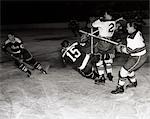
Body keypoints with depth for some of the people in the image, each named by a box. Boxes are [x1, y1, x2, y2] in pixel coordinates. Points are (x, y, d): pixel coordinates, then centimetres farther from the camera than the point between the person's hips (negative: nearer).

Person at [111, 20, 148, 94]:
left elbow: (128, 51, -22)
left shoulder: (132, 38, -28)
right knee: (129, 69, 25)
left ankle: (120, 88, 6)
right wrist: (124, 46, 8)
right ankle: (133, 83, 46)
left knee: (124, 70, -5)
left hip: (138, 58, -10)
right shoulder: (138, 33, 1)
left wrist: (120, 49, -5)